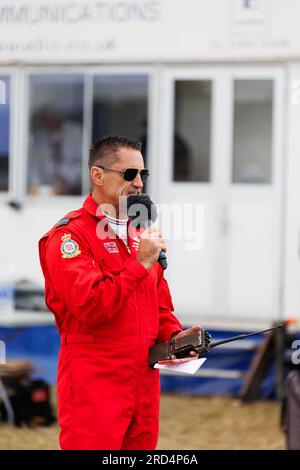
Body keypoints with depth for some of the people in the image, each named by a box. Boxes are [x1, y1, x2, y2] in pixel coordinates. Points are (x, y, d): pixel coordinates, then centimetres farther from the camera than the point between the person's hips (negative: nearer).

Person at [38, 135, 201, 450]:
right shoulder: (69, 236, -9)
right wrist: (140, 264, -18)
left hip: (144, 385, 8)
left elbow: (159, 304, 25)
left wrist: (173, 336, 5)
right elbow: (90, 306, -21)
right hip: (95, 386, -8)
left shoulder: (139, 235, 18)